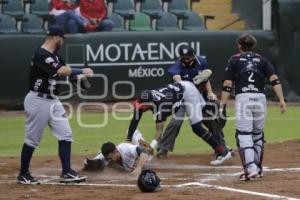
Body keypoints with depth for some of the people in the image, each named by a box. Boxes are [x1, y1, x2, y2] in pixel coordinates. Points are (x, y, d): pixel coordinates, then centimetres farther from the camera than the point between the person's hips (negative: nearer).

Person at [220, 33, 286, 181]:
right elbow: (274, 79, 3)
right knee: (258, 134, 17)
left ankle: (251, 169, -19)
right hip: (260, 98, 3)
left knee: (244, 135, -4)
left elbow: (227, 85, 1)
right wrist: (281, 100, 0)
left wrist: (222, 106, 2)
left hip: (243, 98, -3)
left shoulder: (235, 60, 9)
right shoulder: (261, 60, 16)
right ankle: (258, 169, 24)